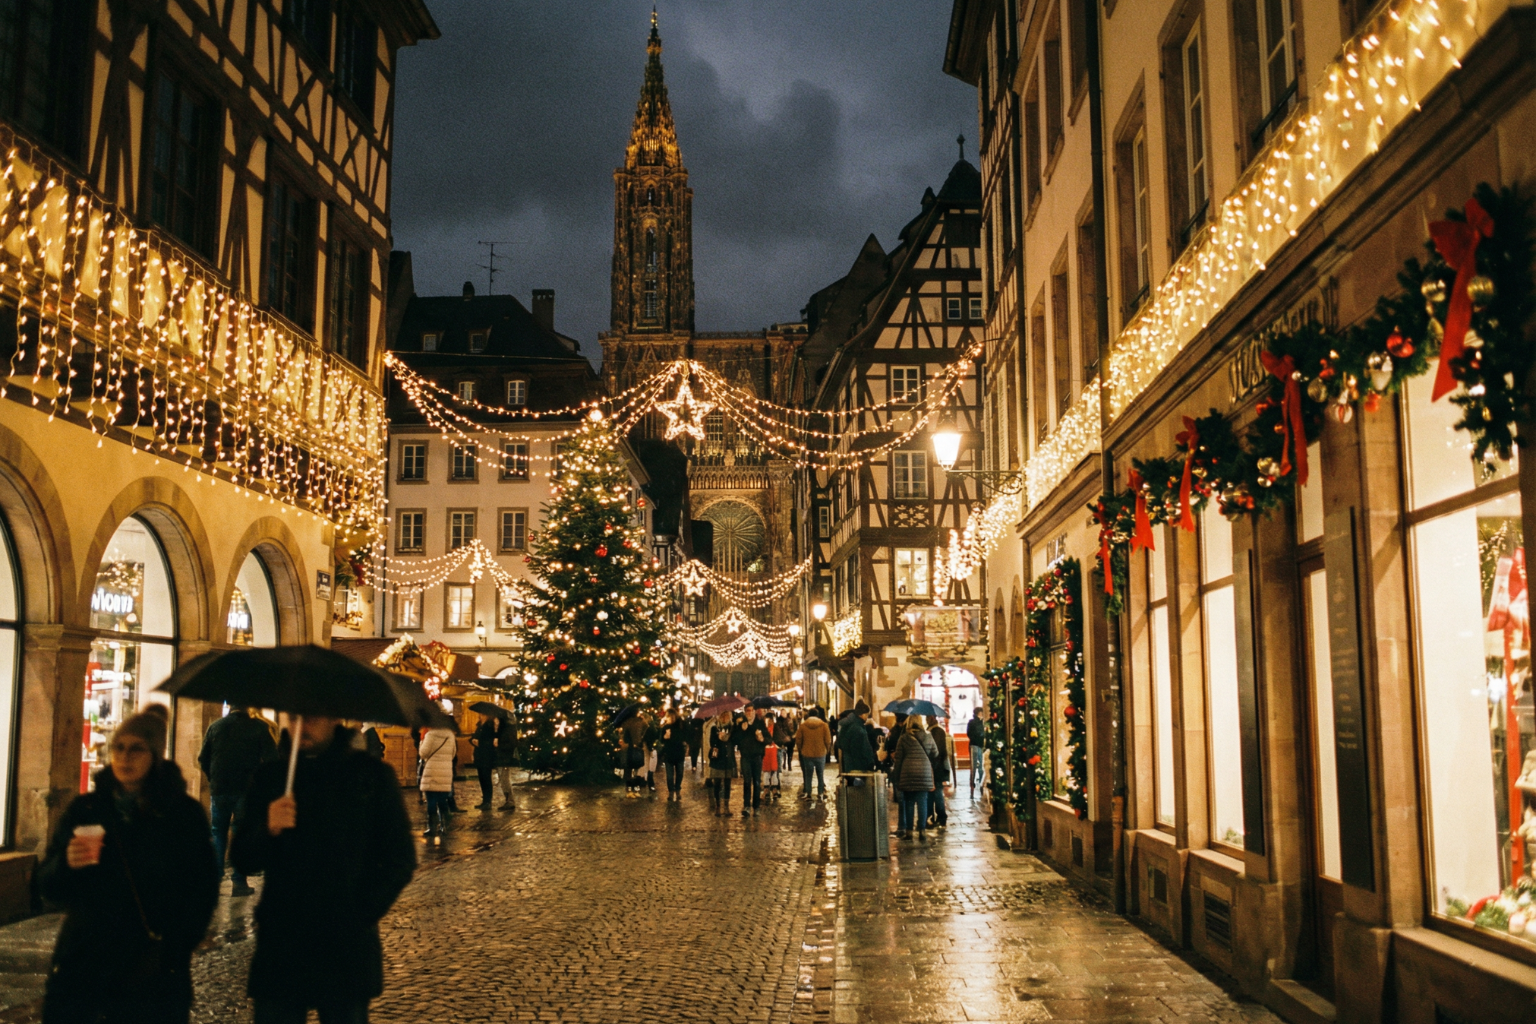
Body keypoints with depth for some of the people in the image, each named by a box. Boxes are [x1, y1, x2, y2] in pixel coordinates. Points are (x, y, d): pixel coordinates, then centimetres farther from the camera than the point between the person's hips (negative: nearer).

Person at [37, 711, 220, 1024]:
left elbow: (203, 892, 0)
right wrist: (67, 865, -15)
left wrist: (173, 950, -10)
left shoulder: (184, 813, -1)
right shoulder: (84, 809, 6)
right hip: (81, 969, 2)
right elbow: (48, 888, 6)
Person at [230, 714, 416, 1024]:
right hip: (279, 949, 2)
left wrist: (363, 913, -4)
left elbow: (400, 859, 4)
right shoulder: (269, 776, 6)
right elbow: (243, 860, 4)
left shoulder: (372, 776, 0)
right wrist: (268, 830, -15)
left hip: (347, 950, -1)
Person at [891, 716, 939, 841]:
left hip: (908, 774, -1)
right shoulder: (928, 736, 4)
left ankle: (908, 831, 7)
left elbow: (898, 759, 2)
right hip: (925, 772, 1)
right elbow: (935, 753, 15)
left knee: (908, 803, 6)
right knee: (922, 802, 3)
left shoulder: (903, 738, -1)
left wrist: (895, 775, 10)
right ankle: (922, 830, 1)